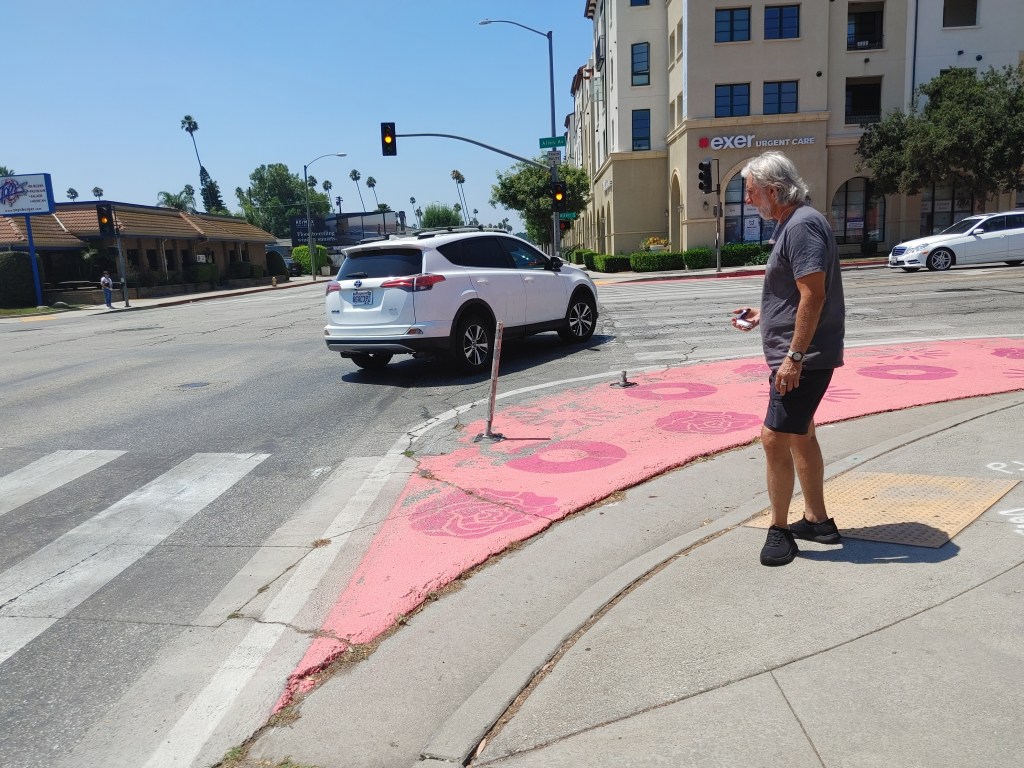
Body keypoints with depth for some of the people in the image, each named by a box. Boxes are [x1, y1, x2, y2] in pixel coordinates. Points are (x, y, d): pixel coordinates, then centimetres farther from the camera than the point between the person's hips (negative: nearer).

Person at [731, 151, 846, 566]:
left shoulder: (802, 225, -17)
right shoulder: (790, 224, 15)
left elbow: (814, 295, -24)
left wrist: (794, 356, -25)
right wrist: (761, 316, 15)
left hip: (803, 358, -11)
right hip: (794, 355, 11)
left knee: (775, 438, -8)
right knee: (800, 435, 17)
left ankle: (780, 530, 6)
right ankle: (817, 520, 30)